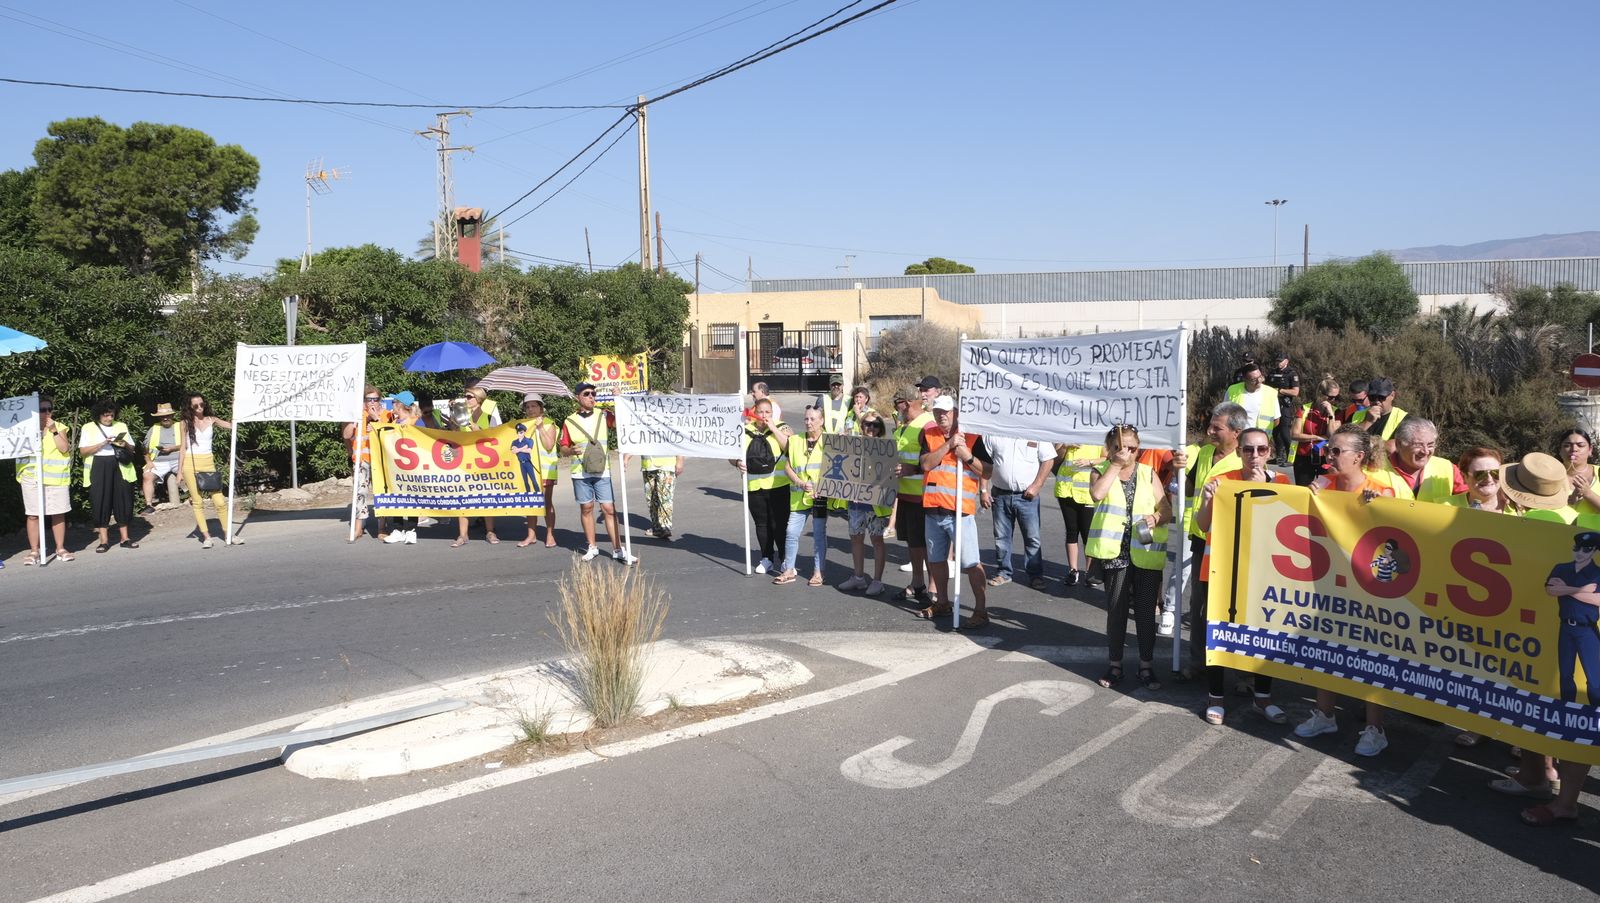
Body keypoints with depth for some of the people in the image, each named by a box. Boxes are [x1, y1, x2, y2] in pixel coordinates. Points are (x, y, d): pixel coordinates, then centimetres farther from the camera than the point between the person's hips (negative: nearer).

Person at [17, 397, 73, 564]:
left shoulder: (60, 428, 7)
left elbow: (65, 448, -5)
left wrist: (53, 431, -12)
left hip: (56, 477, 0)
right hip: (31, 478, 0)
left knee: (58, 514, 3)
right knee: (33, 515, 0)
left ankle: (60, 549, 11)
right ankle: (34, 551, 6)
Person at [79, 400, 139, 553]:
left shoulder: (121, 426, 14)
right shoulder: (88, 428, 5)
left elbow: (132, 447, 16)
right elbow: (83, 451, -3)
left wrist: (125, 445, -7)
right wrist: (102, 444, -16)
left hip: (120, 467, 2)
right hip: (99, 468, -2)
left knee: (123, 499, 1)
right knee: (101, 502, -3)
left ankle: (125, 538, 8)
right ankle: (104, 541, 2)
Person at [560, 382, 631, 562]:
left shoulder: (604, 416, 3)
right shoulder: (570, 421, 5)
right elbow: (563, 450, 10)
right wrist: (570, 450, -13)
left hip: (602, 471, -1)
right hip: (580, 473, 1)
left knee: (609, 509, -4)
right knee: (586, 508, 7)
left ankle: (617, 549, 0)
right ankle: (592, 547, 19)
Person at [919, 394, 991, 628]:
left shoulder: (971, 437, -3)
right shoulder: (929, 436, 8)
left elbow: (987, 472, -4)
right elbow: (926, 463, -9)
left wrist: (968, 456, -18)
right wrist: (949, 444, -17)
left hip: (960, 511, -5)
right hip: (933, 509, 5)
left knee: (970, 563, -8)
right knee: (937, 560, 19)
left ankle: (981, 611, -3)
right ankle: (942, 602, 34)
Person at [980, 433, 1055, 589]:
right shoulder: (992, 434, 2)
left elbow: (1048, 460, -2)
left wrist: (1036, 485, -10)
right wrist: (984, 490, 0)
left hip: (1027, 495, -2)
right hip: (1000, 494, 2)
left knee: (1033, 537, -1)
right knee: (1001, 537, 10)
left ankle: (1035, 575, 8)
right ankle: (1003, 573, 21)